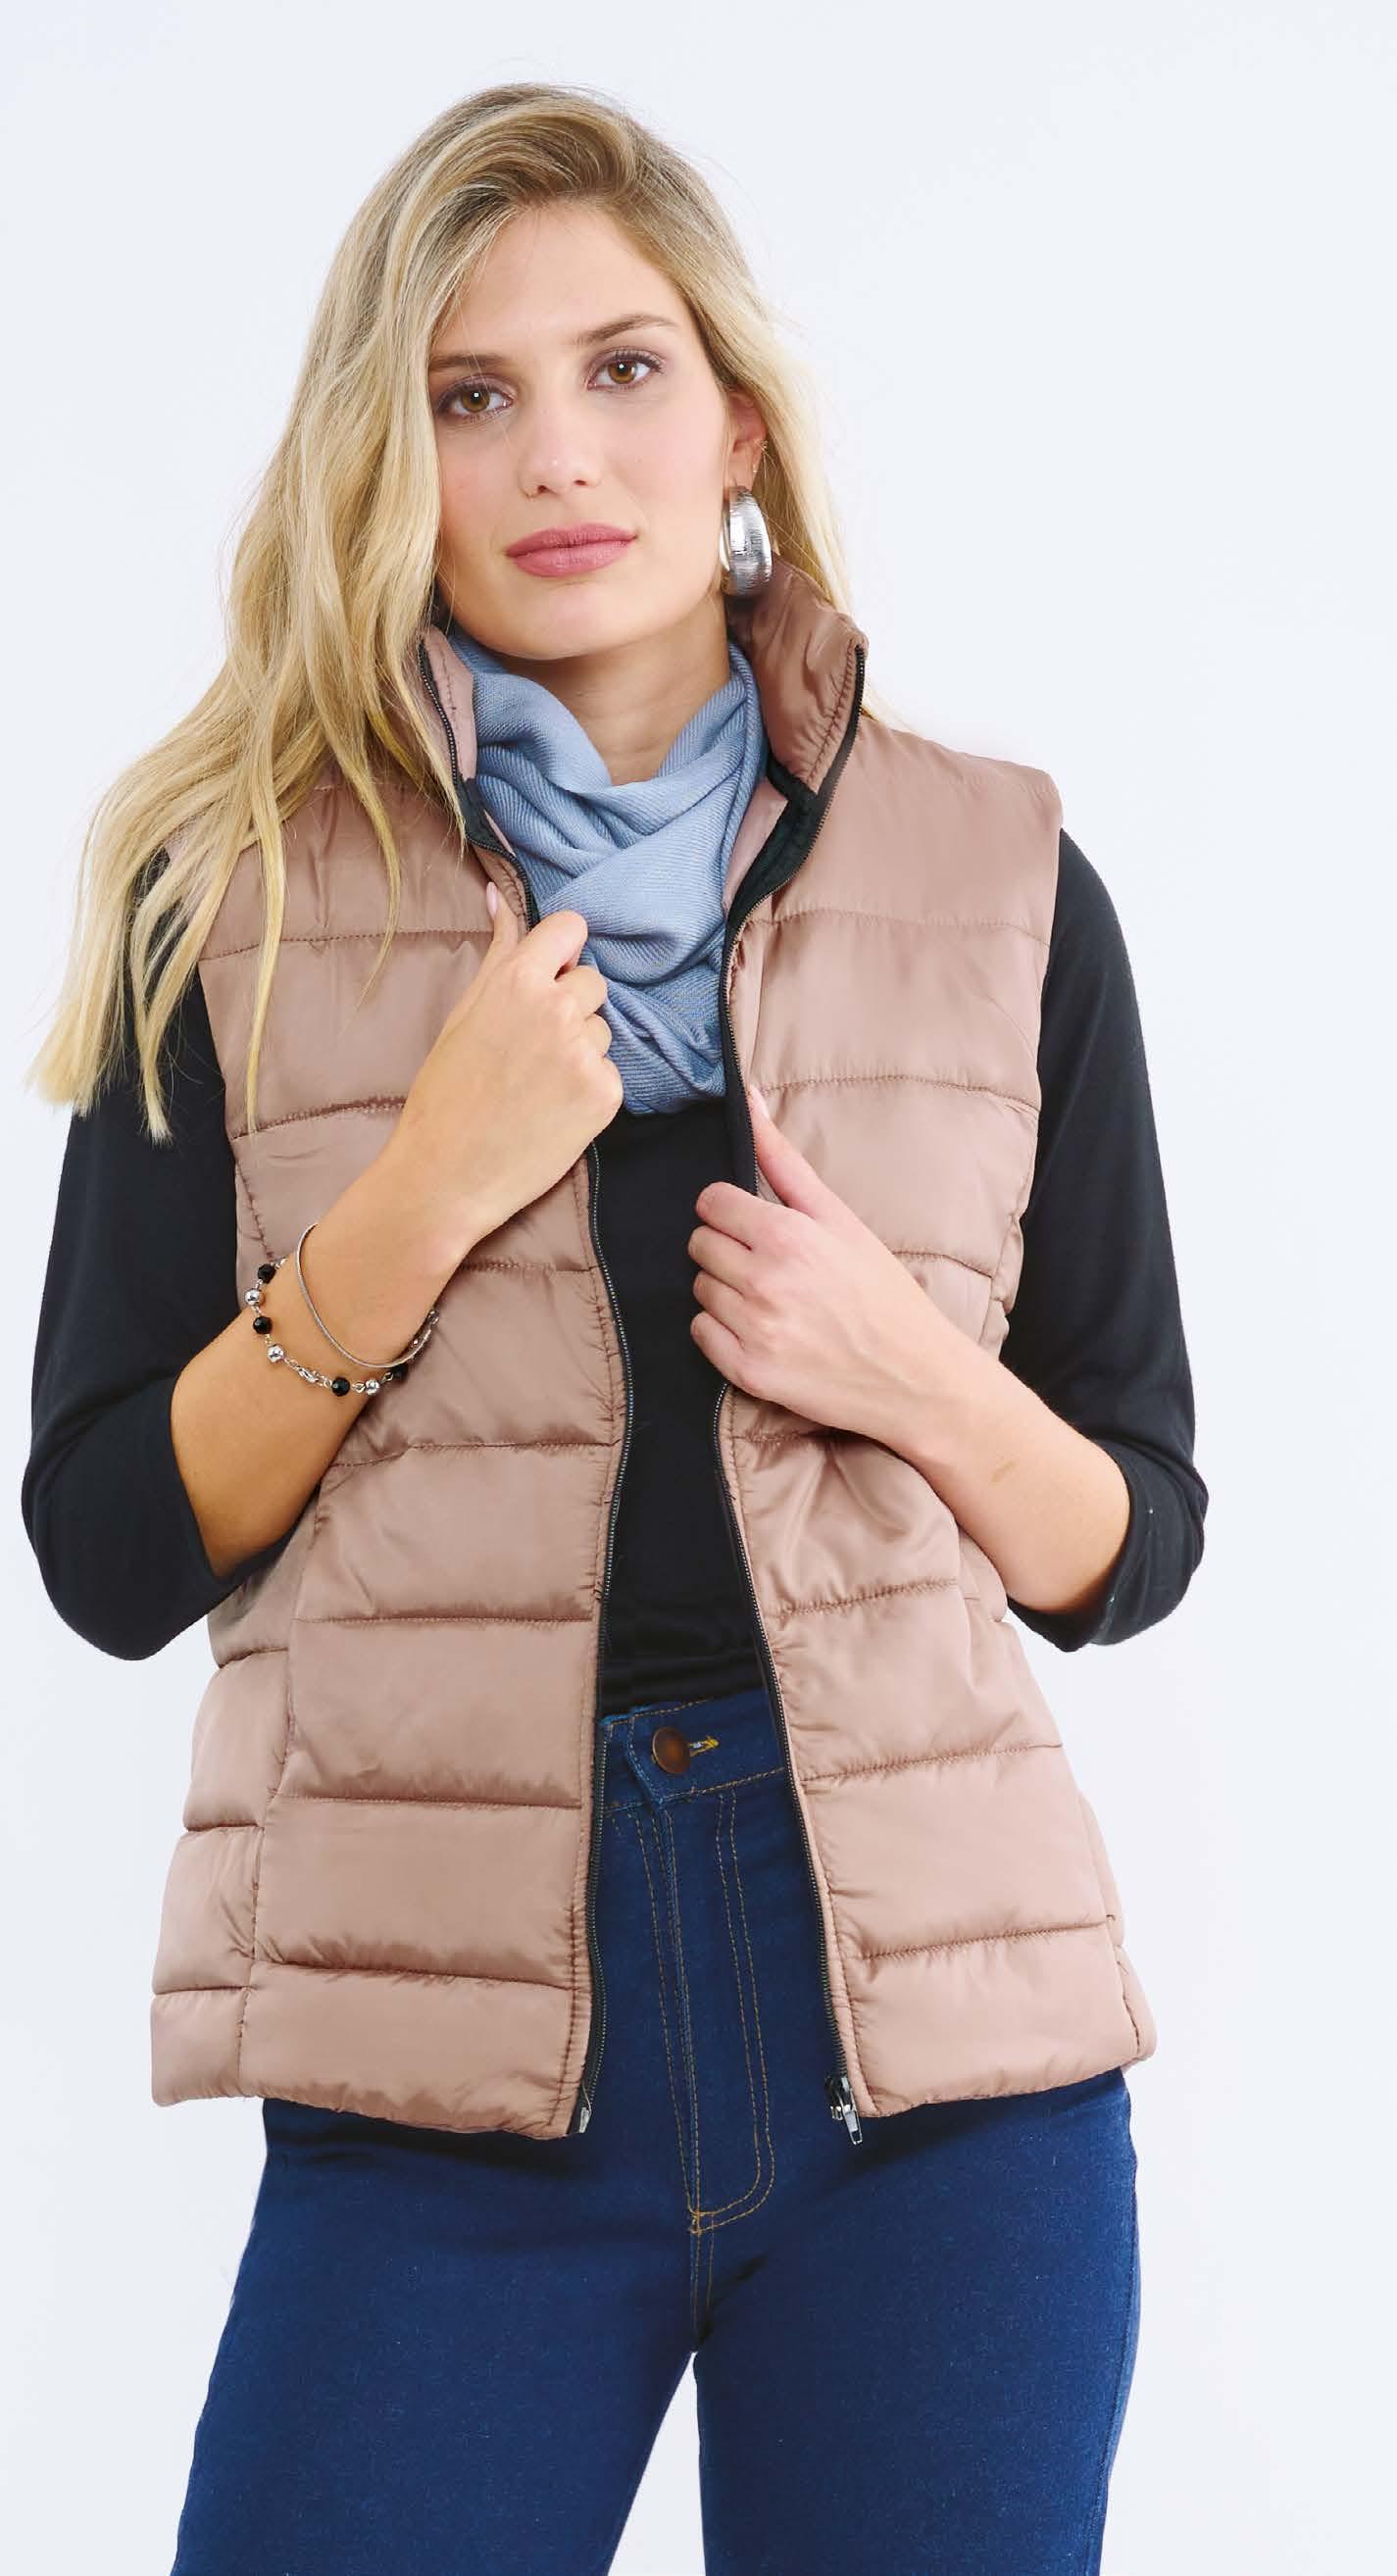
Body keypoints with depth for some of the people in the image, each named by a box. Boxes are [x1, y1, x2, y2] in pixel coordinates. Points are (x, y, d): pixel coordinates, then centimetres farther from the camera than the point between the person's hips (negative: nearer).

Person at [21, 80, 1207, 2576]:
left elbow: (1134, 1547, 11)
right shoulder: (238, 898, 3)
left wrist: (918, 1379, -9)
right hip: (445, 2054, -1)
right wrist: (424, 1197, -12)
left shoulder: (999, 882, 7)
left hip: (936, 2025, 2)